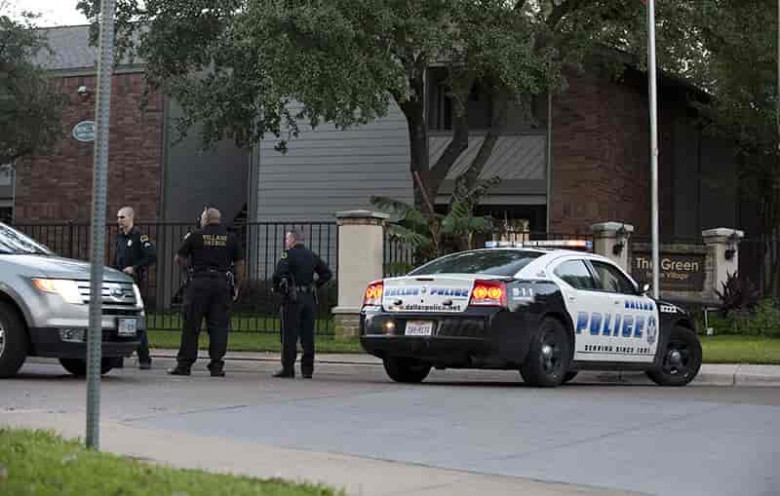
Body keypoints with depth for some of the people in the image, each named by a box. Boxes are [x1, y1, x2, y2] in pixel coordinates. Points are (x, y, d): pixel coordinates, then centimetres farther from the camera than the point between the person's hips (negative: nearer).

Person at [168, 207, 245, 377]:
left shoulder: (196, 236, 2)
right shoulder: (230, 238, 9)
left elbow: (178, 259, 4)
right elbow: (240, 264, 7)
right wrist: (237, 286, 12)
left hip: (200, 282, -2)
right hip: (223, 283, 2)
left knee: (191, 326, 2)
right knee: (219, 325, 4)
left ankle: (184, 364, 3)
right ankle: (217, 366, 1)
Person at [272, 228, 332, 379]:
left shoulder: (288, 255, -6)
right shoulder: (312, 256, 13)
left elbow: (278, 274, -18)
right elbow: (327, 273, 16)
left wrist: (277, 288, -1)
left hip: (293, 298, -6)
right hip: (310, 298, 6)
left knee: (290, 334, -4)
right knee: (308, 335, 7)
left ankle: (288, 368, -5)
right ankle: (307, 369, 7)